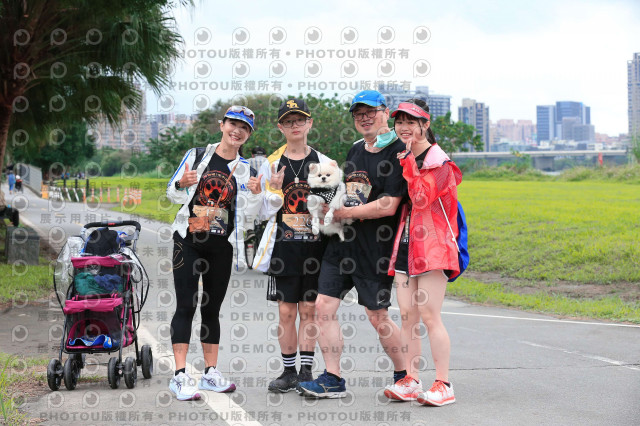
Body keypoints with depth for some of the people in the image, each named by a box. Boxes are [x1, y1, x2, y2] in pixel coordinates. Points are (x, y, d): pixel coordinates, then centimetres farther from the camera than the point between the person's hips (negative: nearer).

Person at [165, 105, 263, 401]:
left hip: (222, 246, 3)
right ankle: (180, 375, -9)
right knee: (186, 306, -8)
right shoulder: (197, 155, 3)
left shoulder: (245, 169, 9)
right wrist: (181, 184, -13)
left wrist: (255, 193, -12)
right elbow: (173, 195, 9)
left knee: (212, 309, 9)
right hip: (189, 241, -2)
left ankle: (210, 373, 16)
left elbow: (247, 216, 6)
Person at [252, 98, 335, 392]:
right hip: (283, 245, 0)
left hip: (314, 244, 0)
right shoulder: (271, 164, 7)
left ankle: (306, 370, 8)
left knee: (309, 310, 1)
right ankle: (289, 371, 12)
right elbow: (264, 213, 7)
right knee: (286, 311, 1)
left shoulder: (323, 163, 6)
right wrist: (274, 191, -11)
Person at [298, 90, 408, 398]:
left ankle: (404, 376, 20)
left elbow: (388, 206, -19)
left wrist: (344, 213, -13)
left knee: (377, 316, 0)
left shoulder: (397, 153, -11)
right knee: (324, 306, -1)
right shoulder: (355, 150, 16)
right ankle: (332, 380, 6)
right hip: (342, 240, 8)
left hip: (375, 246, -8)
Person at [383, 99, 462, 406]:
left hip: (432, 247, -7)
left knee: (429, 316, -10)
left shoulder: (439, 162, -6)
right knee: (407, 316, 5)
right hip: (405, 245, 7)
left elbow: (420, 197, -21)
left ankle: (443, 385, -6)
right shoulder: (402, 158, 16)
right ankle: (410, 381, 10)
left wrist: (408, 162, -16)